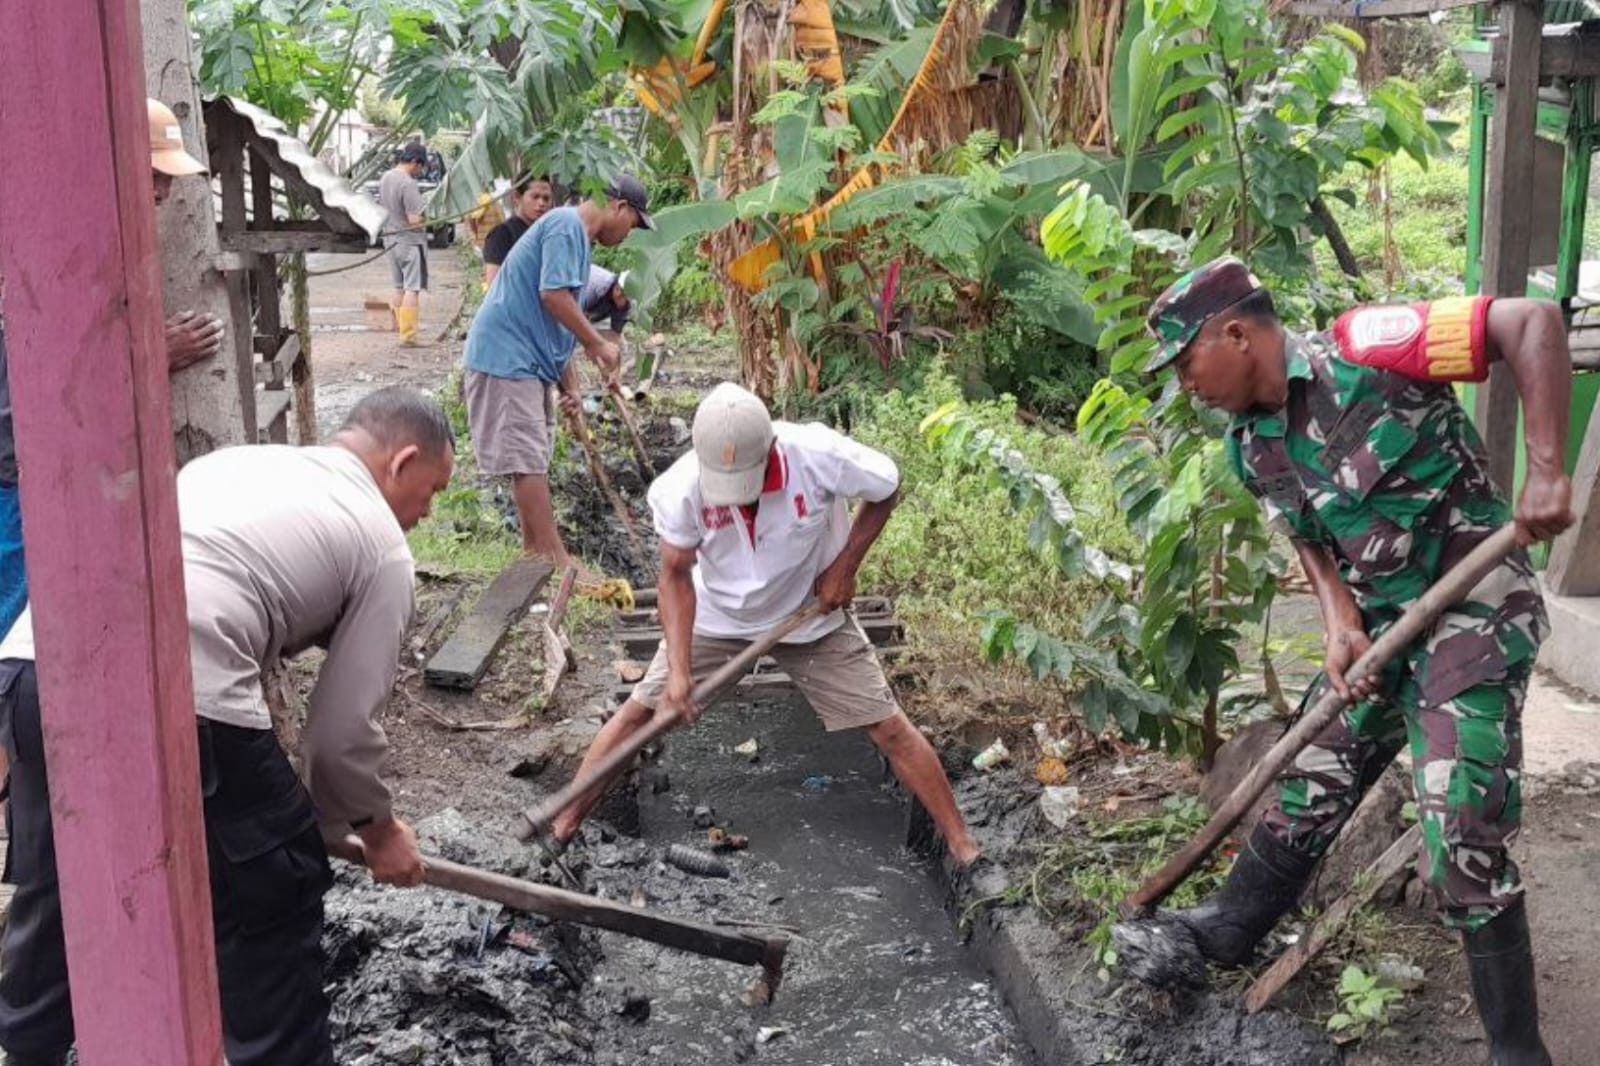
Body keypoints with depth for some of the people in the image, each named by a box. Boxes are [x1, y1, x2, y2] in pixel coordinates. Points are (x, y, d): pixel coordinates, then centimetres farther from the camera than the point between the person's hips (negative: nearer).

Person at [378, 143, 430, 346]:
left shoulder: (385, 178, 6)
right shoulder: (409, 184, -21)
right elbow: (415, 220, -22)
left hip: (391, 239, 8)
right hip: (411, 241, -8)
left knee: (399, 288, 18)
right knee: (412, 289, -4)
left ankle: (401, 328, 24)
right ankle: (408, 335, -6)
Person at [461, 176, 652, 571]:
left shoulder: (577, 235, 20)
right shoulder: (566, 225, -12)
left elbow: (559, 328, 22)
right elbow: (553, 294, -23)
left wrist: (569, 383, 18)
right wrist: (599, 345, -15)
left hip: (528, 359, 11)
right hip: (507, 356, -10)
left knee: (533, 457, 14)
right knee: (529, 459, -8)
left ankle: (534, 547, 22)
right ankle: (555, 558, -7)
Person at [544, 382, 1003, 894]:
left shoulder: (819, 457, -32)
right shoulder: (681, 489, -29)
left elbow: (887, 488, -12)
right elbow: (675, 576, -16)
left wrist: (845, 566, -15)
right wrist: (679, 670, -24)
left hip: (812, 618, -1)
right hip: (717, 619, 1)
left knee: (890, 729, -3)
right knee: (640, 712, -1)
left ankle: (963, 849, 12)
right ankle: (560, 832, 14)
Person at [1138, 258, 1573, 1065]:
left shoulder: (1364, 350, -21)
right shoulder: (1252, 447, 3)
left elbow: (1534, 322, -23)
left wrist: (1547, 474, -28)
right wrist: (1341, 626, -7)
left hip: (1474, 610, -7)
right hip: (1380, 625, 7)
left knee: (1460, 830, -11)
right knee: (1309, 786, 16)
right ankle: (1227, 931, 36)